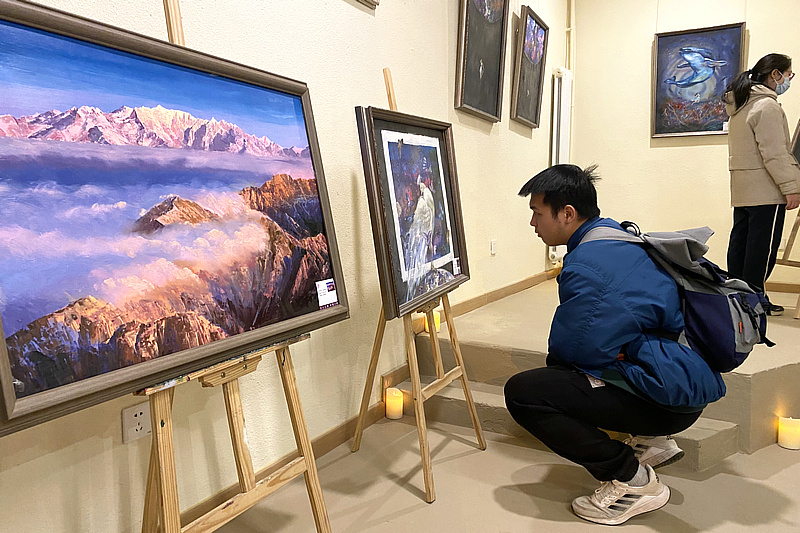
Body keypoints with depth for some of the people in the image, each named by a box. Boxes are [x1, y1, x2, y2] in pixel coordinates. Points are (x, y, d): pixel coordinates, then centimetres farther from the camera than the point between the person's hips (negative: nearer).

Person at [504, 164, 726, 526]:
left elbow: (568, 347, -14)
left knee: (521, 392, -16)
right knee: (557, 365, 25)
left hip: (672, 397, -10)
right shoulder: (618, 235, 9)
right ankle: (651, 441, 22)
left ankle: (633, 481, -4)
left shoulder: (585, 267, -23)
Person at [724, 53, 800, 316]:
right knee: (762, 247, -4)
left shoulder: (739, 106, 17)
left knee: (739, 243, 11)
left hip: (741, 190, 9)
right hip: (766, 191, -9)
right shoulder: (767, 105, -12)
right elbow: (774, 154, -18)